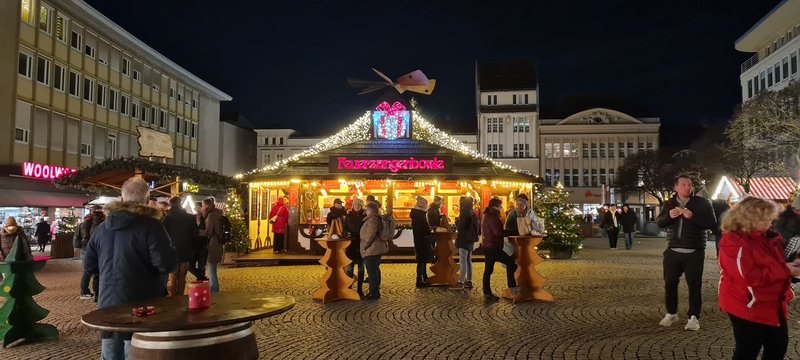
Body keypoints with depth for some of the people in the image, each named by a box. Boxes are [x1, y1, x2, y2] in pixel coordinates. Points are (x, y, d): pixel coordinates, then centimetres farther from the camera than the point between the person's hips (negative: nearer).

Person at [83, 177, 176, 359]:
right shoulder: (151, 225, -13)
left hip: (108, 304, 6)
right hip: (141, 305, -6)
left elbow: (89, 266, 14)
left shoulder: (102, 227, 7)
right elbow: (166, 264, -19)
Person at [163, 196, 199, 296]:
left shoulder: (167, 218, -9)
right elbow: (196, 235, 2)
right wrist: (191, 249, 13)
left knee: (172, 278, 3)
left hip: (172, 252, -3)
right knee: (182, 277, 14)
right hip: (186, 253, 3)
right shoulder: (190, 218, 0)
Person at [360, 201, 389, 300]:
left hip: (371, 249, -11)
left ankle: (373, 293, -6)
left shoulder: (372, 219, -16)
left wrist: (365, 246, -15)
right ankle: (376, 291, 23)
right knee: (375, 270, 15)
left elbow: (370, 234, -23)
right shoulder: (377, 219, 16)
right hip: (377, 249, 11)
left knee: (371, 271, -8)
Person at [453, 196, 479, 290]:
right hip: (470, 240, 9)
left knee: (463, 261, -10)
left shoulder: (465, 213, -15)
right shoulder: (472, 213, 12)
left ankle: (461, 283, -11)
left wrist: (456, 222, 1)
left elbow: (460, 227, -17)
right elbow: (478, 226, 17)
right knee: (468, 260, 13)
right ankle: (469, 281, 17)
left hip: (464, 240, -9)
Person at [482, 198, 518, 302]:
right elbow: (498, 232, -21)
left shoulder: (488, 216, 16)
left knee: (488, 270, 10)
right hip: (493, 247, -11)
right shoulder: (492, 217, -16)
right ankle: (512, 287, -6)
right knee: (510, 262, -7)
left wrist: (505, 232, 12)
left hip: (488, 246, 11)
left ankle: (487, 294, 13)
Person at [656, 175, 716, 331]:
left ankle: (693, 317, 11)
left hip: (694, 253, -4)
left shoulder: (702, 202, -4)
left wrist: (693, 217, -25)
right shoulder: (670, 203, 9)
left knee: (694, 285, 0)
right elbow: (659, 222, 7)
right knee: (670, 283, 10)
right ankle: (671, 313, 25)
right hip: (673, 251, 4)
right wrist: (669, 216, -13)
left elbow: (712, 223, -12)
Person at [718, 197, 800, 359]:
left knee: (779, 345, 19)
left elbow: (774, 264, 20)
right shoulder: (733, 242, -20)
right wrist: (784, 270, -23)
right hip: (748, 308, -9)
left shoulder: (766, 237, 8)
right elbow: (749, 277, -27)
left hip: (771, 305, 9)